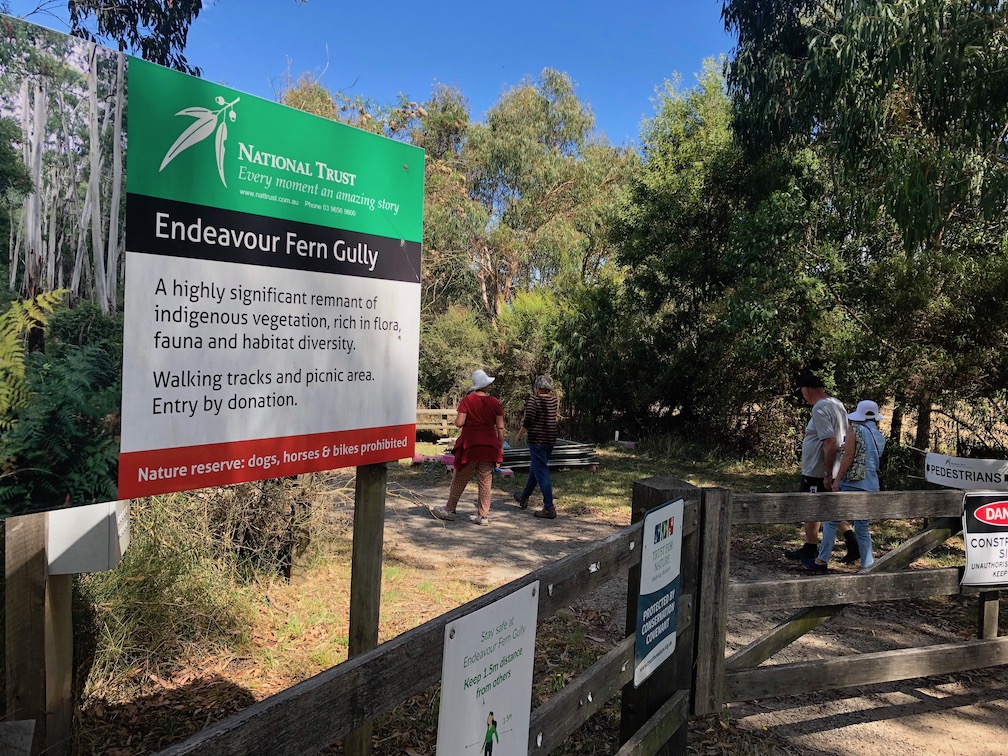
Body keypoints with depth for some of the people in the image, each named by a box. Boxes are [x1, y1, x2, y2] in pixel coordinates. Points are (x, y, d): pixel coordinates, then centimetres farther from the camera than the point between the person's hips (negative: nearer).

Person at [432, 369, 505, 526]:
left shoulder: (467, 400, -7)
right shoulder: (494, 402, 1)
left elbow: (459, 423, -13)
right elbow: (500, 427, 2)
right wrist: (501, 447, 10)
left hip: (470, 445, -2)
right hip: (489, 446, 2)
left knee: (460, 479, 10)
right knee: (485, 482, 8)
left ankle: (449, 510, 22)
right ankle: (483, 515, 10)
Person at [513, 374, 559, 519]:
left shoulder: (533, 400, -13)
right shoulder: (553, 400, 4)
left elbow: (528, 421, -17)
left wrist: (519, 435, -5)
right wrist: (549, 392, 18)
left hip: (537, 440, -7)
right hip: (550, 439, 7)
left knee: (541, 472, -5)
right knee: (534, 468, 22)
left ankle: (549, 508, -8)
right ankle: (524, 498, 39)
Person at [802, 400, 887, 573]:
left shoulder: (855, 430, -5)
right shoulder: (880, 437, 13)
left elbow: (848, 457, -11)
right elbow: (876, 460, 20)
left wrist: (837, 480, -8)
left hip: (852, 484, -6)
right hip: (872, 487, 6)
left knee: (831, 521, 4)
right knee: (862, 528, 13)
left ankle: (821, 561, 8)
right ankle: (868, 565, 12)